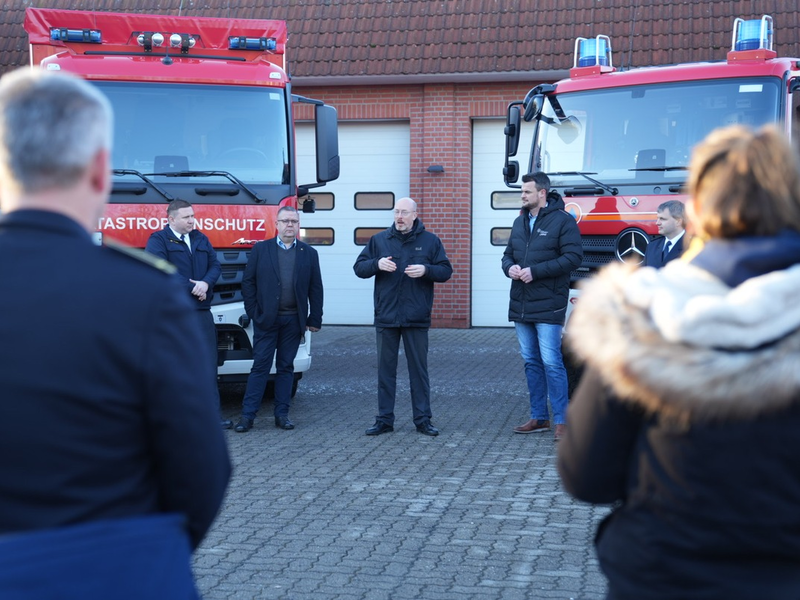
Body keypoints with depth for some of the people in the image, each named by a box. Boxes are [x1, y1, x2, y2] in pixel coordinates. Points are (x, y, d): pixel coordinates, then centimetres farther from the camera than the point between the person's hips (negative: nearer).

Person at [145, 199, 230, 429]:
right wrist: (192, 287, -13)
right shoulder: (158, 240, -3)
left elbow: (215, 265, 11)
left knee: (208, 362, 1)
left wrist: (205, 283, -11)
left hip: (201, 309, 5)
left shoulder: (201, 239, 16)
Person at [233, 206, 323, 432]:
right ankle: (247, 415, 0)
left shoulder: (309, 254, 8)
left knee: (286, 368, 7)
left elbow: (315, 289, 7)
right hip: (266, 320, -2)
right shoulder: (260, 249, 4)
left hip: (293, 320, 2)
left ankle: (282, 415, 13)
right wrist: (254, 312, -4)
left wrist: (314, 319, 2)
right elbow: (248, 282, 4)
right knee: (260, 367, -2)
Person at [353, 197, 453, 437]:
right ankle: (384, 419, 13)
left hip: (417, 318, -1)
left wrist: (426, 270, -16)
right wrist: (377, 264, -14)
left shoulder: (430, 241, 5)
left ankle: (422, 420, 11)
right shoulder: (379, 240, 8)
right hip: (386, 316, 1)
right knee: (385, 369, 6)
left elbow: (445, 271, 3)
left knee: (419, 370, 4)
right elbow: (359, 268, 6)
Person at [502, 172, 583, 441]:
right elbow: (508, 254, 22)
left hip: (548, 305, -7)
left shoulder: (563, 220, -7)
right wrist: (510, 268, -2)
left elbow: (573, 257, -14)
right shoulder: (520, 222, 15)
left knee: (551, 362, -9)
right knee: (531, 362, 11)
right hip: (520, 305, 7)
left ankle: (562, 421, -4)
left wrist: (536, 271, -17)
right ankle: (539, 418, 19)